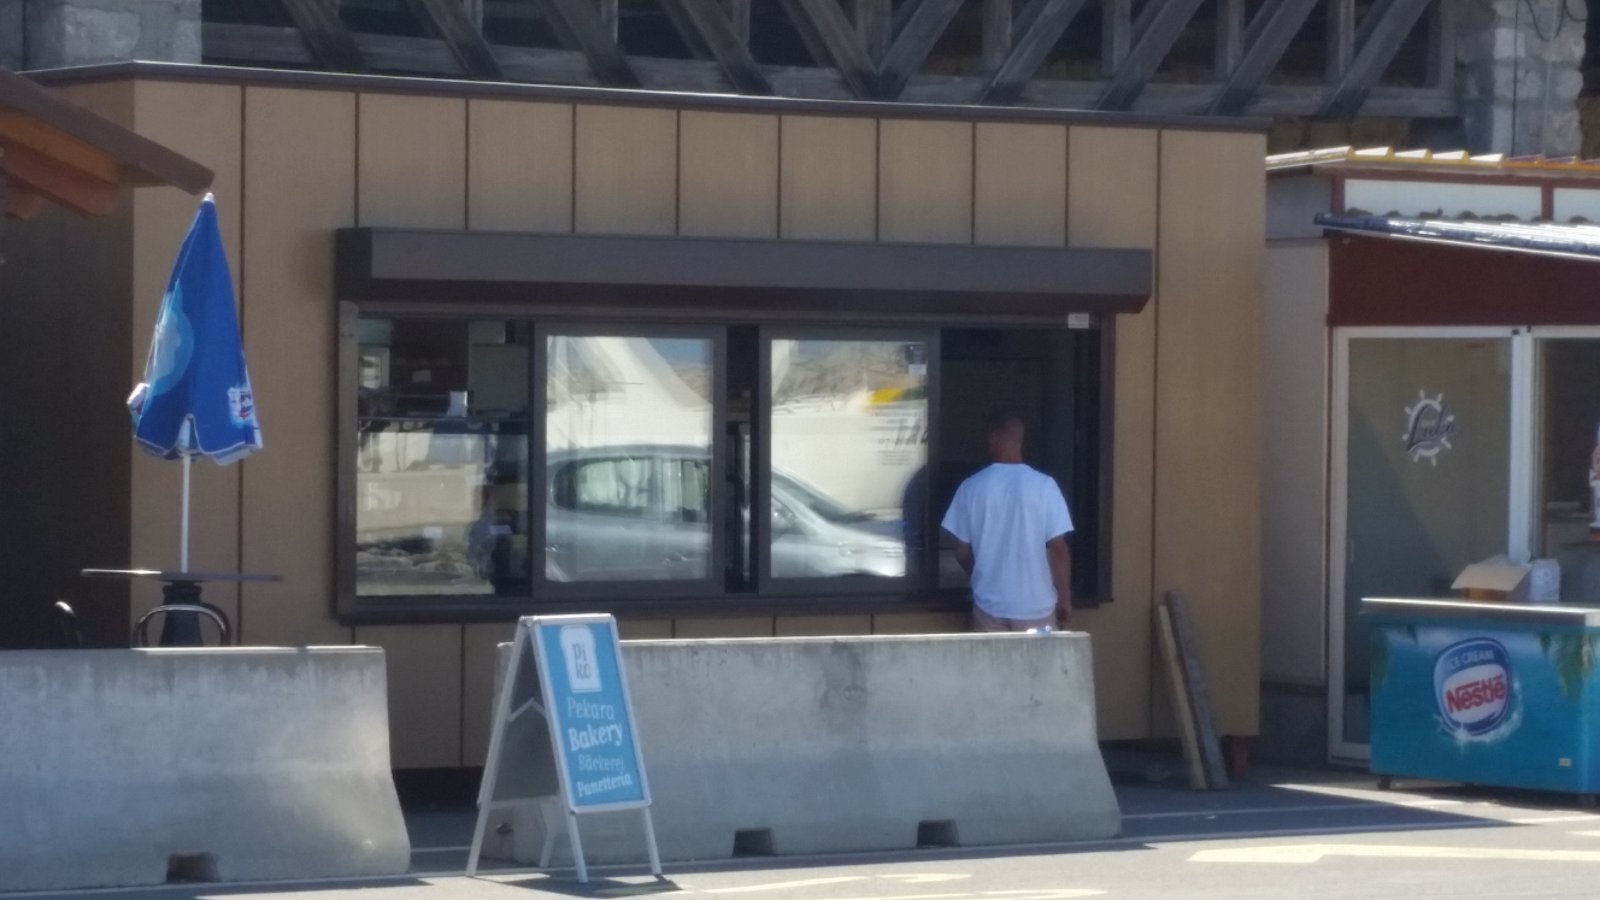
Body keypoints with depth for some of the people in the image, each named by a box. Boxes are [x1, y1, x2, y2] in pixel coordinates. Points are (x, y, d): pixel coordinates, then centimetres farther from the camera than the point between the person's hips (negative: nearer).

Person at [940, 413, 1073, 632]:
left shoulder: (972, 487, -4)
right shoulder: (1043, 486, -9)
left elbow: (962, 553, 2)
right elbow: (1058, 549, -9)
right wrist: (1065, 598, 3)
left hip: (989, 605, 1)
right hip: (1035, 605, -1)